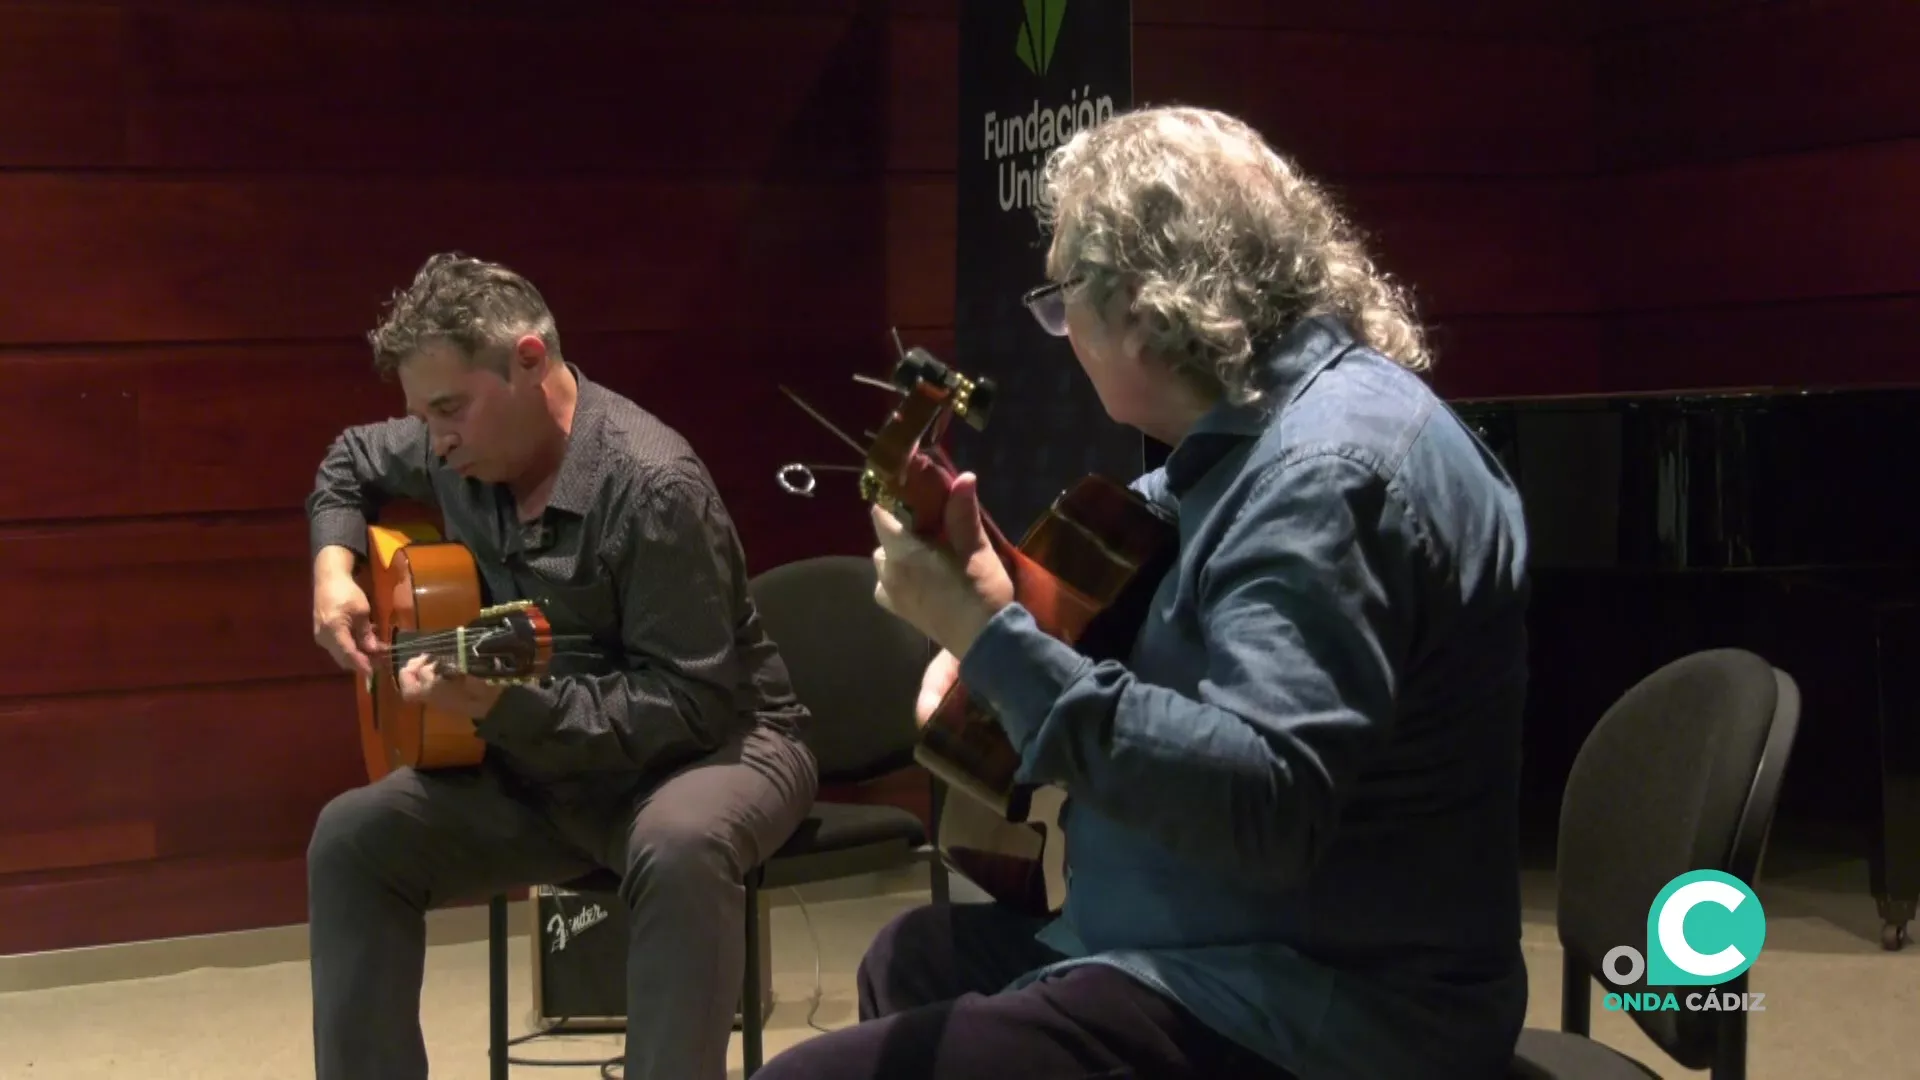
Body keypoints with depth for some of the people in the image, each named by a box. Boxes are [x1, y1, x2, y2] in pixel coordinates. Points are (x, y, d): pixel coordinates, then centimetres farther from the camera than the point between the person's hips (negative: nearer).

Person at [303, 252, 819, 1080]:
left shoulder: (651, 485, -26)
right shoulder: (458, 449, -2)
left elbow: (691, 703, -27)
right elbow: (349, 465, 23)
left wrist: (503, 706, -34)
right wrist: (335, 565, 2)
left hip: (715, 743, -7)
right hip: (544, 765, 7)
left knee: (680, 847, -41)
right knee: (352, 838, -8)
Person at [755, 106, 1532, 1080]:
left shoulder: (1328, 468, -23)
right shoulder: (1272, 420, 9)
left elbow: (1266, 805, -34)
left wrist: (993, 640, -32)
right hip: (1232, 944, 11)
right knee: (911, 959, 30)